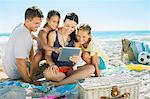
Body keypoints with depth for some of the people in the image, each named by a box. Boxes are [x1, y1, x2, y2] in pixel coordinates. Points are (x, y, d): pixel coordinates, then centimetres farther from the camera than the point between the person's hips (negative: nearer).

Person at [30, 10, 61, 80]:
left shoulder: (56, 30, -3)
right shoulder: (43, 32, -21)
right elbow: (44, 46, -39)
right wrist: (54, 49, -57)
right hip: (42, 53, -6)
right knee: (38, 57, -37)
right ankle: (31, 77, -23)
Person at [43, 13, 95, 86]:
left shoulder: (76, 37, 4)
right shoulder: (53, 35, -2)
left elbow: (75, 58, 4)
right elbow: (48, 54, -2)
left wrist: (76, 59, -22)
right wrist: (52, 64, -24)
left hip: (70, 69, 3)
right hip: (56, 69, -2)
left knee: (91, 68, -23)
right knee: (47, 73, -36)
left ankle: (59, 83, -23)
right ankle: (74, 78, -15)